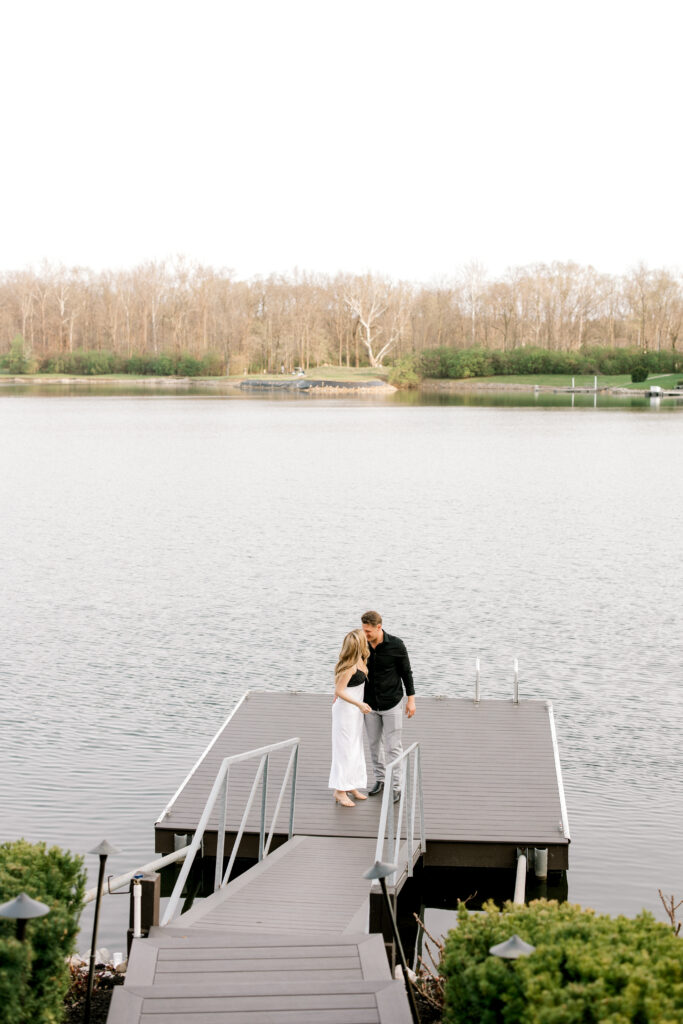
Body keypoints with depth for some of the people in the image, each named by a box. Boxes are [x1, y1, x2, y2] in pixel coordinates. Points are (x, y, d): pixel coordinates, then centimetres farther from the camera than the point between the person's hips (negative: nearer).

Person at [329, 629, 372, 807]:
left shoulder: (361, 660, 3)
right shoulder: (350, 666, -25)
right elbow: (339, 691, -26)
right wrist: (359, 704, -31)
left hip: (355, 711, 9)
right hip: (345, 711, -9)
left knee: (356, 748, 15)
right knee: (345, 749, -6)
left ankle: (350, 786, 25)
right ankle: (340, 790, -1)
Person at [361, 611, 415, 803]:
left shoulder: (396, 645, -17)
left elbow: (406, 671, -6)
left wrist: (411, 699, -5)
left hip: (392, 703, -4)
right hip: (370, 703, 4)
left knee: (392, 746, -1)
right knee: (373, 744, 13)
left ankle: (396, 787, 7)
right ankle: (380, 779, 29)